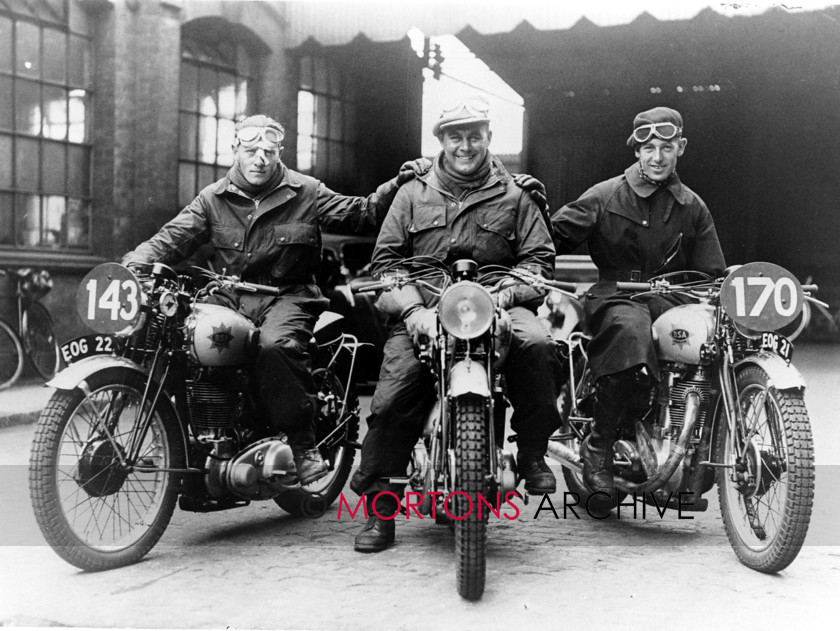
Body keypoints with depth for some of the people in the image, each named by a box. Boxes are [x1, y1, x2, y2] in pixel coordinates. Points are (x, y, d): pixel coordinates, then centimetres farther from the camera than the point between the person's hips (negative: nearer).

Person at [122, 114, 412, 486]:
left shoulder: (306, 193, 7)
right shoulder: (213, 199, 11)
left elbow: (360, 215, 7)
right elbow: (173, 238, 3)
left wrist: (397, 186, -7)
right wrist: (135, 263, -15)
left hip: (288, 296, -3)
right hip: (231, 297, 3)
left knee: (275, 346, -36)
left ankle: (304, 445, -24)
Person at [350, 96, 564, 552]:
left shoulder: (514, 197, 15)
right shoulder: (413, 193, 16)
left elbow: (539, 257, 9)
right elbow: (386, 258, 8)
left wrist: (506, 293, -11)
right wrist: (413, 308, -10)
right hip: (422, 311, 1)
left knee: (536, 343, -33)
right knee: (391, 401, -17)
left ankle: (533, 453, -13)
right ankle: (379, 510, -1)